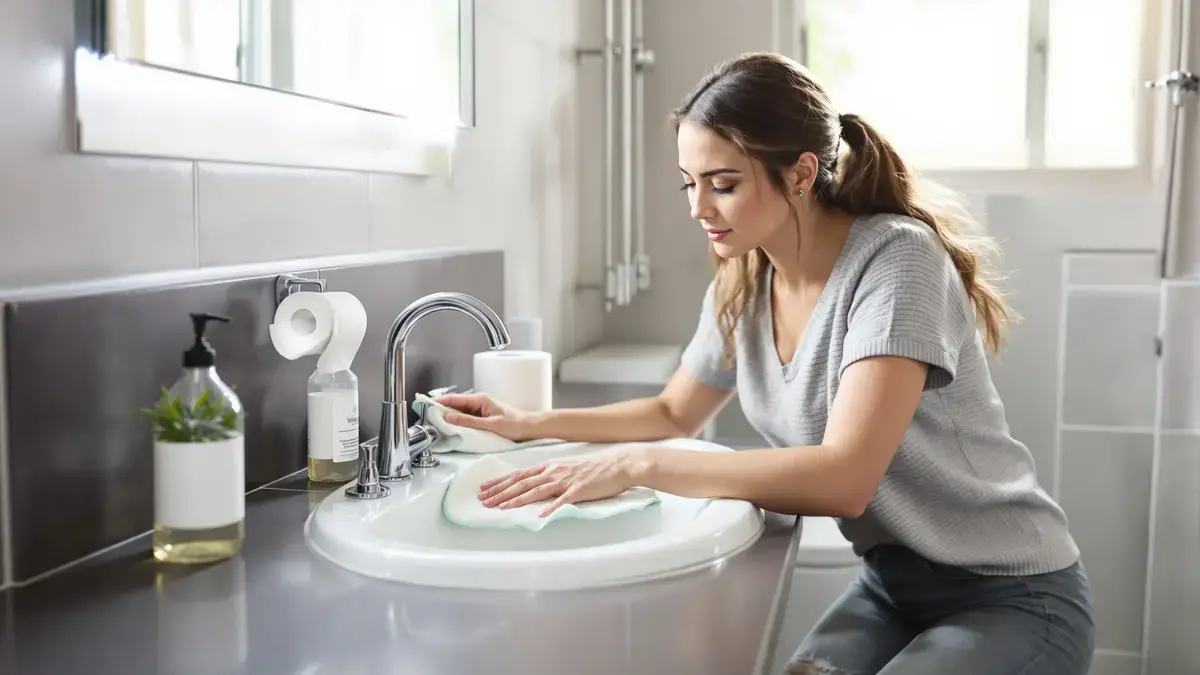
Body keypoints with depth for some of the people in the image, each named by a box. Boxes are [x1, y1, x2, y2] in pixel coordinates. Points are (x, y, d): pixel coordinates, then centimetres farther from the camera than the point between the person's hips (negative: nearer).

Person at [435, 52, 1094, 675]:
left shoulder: (896, 261, -23)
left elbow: (844, 477, -34)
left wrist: (639, 465, -33)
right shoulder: (739, 288, -2)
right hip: (892, 586, 6)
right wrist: (528, 424, 5)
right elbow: (674, 413, 16)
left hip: (1014, 596, -5)